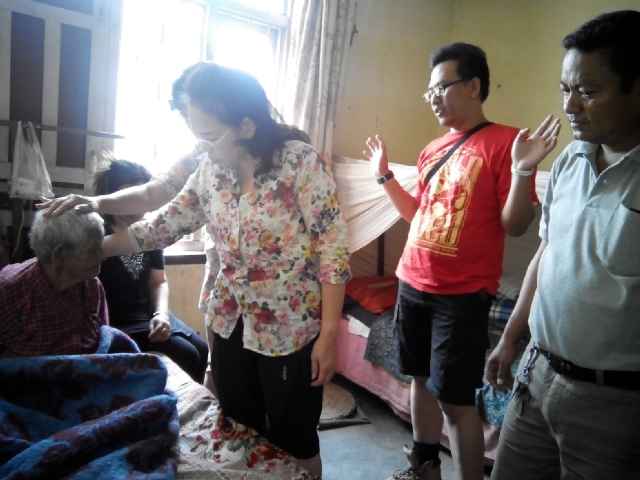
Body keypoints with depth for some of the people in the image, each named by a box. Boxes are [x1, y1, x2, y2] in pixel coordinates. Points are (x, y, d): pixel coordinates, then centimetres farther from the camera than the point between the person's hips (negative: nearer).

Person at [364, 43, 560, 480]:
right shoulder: (433, 150, 11)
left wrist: (522, 172, -29)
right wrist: (384, 175, 15)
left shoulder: (505, 142, -10)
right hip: (412, 284, 7)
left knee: (456, 399, 0)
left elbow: (514, 226, -14)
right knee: (422, 380, 18)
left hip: (462, 295, -7)